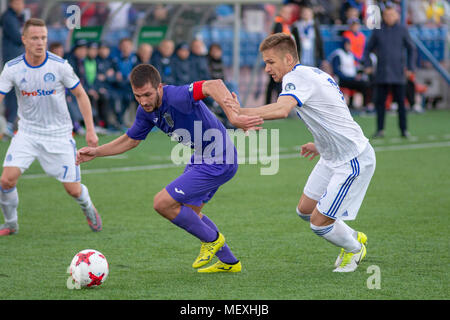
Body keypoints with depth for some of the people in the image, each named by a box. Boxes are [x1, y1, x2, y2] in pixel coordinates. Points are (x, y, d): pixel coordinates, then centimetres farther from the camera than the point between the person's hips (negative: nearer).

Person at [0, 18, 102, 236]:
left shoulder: (60, 65, -13)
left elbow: (80, 94, -2)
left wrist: (90, 130, -5)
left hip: (58, 134, -1)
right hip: (27, 133, 1)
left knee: (73, 189, 1)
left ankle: (89, 209, 37)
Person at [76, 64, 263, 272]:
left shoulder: (175, 97, -28)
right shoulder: (146, 111, 0)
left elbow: (214, 85, -44)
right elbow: (131, 140, 17)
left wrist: (233, 117, -55)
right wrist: (96, 152, 8)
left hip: (218, 162, -10)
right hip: (200, 159, 10)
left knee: (162, 203, -11)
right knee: (188, 212, 22)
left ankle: (211, 239, 10)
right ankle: (229, 262, 35)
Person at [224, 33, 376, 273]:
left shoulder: (297, 77, -20)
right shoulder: (314, 74, 10)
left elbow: (282, 109, -41)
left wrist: (243, 112, -43)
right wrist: (321, 144, 23)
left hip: (354, 160, -10)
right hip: (333, 157, 10)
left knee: (319, 221, -6)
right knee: (305, 210, 15)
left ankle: (354, 249, 21)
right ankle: (354, 237, 34)